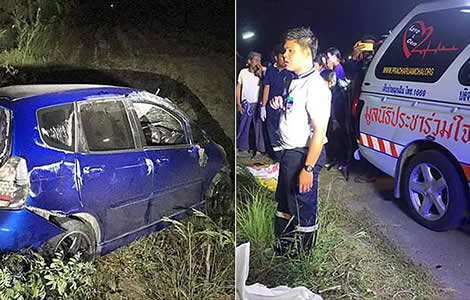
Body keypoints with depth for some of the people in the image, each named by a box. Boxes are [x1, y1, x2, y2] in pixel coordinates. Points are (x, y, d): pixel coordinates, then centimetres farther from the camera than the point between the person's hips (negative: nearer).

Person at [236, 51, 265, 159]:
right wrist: (238, 103, 4)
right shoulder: (243, 72, 1)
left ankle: (259, 150, 9)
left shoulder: (261, 73, -4)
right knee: (243, 126, 8)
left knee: (258, 127, 1)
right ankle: (239, 147, 21)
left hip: (257, 104, -2)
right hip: (246, 104, 2)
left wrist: (260, 73, -22)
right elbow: (238, 87, 8)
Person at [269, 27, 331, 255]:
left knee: (304, 210, 6)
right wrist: (281, 105, 3)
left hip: (304, 155, -10)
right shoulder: (296, 81, 11)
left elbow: (319, 131, -24)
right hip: (288, 152, 10)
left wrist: (308, 168, -25)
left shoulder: (316, 86, -20)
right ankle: (282, 248, 43)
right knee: (284, 204, 24)